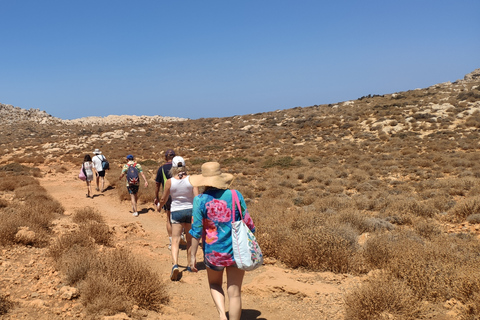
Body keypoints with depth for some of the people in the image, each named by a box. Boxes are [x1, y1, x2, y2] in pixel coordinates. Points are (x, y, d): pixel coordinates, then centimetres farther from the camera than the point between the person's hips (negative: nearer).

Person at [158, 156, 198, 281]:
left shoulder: (169, 182, -7)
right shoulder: (191, 179, -7)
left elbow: (164, 199, 4)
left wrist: (159, 206, 25)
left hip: (176, 212, -1)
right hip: (190, 210, 1)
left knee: (175, 240, -1)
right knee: (190, 240, 17)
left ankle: (175, 265, -21)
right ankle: (189, 265, 28)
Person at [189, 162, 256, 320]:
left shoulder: (200, 200, -9)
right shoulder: (235, 195, -4)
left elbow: (196, 230, -9)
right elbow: (248, 223, 0)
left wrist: (193, 255, 0)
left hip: (214, 252, -1)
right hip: (237, 251, 1)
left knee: (215, 285, 24)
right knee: (234, 292, 10)